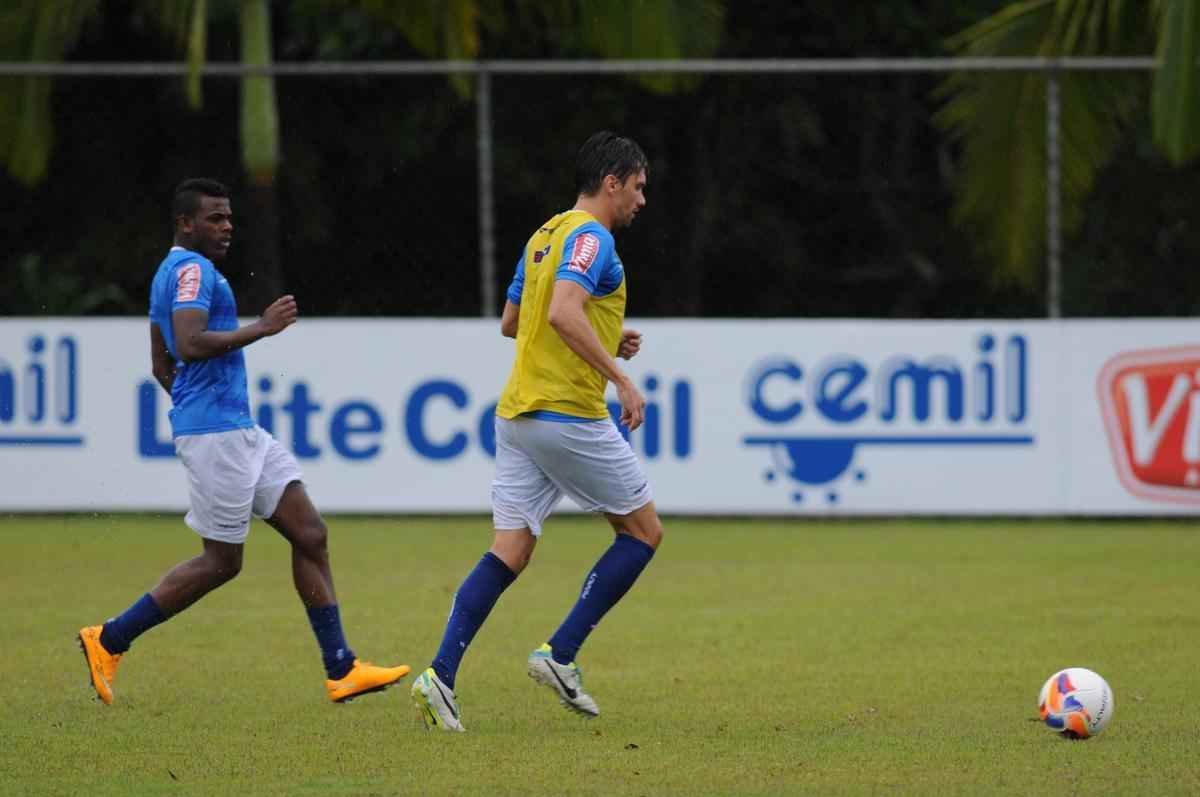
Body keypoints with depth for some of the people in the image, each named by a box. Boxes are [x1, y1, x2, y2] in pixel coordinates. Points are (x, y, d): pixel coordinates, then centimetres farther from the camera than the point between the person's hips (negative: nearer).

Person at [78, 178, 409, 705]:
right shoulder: (191, 269, -12)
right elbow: (191, 344, -27)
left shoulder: (177, 271, 20)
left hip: (239, 430, 10)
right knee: (221, 561, -4)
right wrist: (261, 328, -21)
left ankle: (341, 670, 1)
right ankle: (109, 641, 6)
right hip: (213, 432, -10)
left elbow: (162, 366, 26)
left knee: (309, 534, 3)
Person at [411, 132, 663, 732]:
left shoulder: (545, 237, 18)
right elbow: (564, 311, -25)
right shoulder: (591, 237, -10)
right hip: (568, 414, -9)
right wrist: (620, 377, -23)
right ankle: (560, 655, 1)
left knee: (509, 552, 4)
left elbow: (511, 322, 26)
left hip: (517, 414, 9)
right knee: (643, 532, 7)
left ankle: (441, 676, -11)